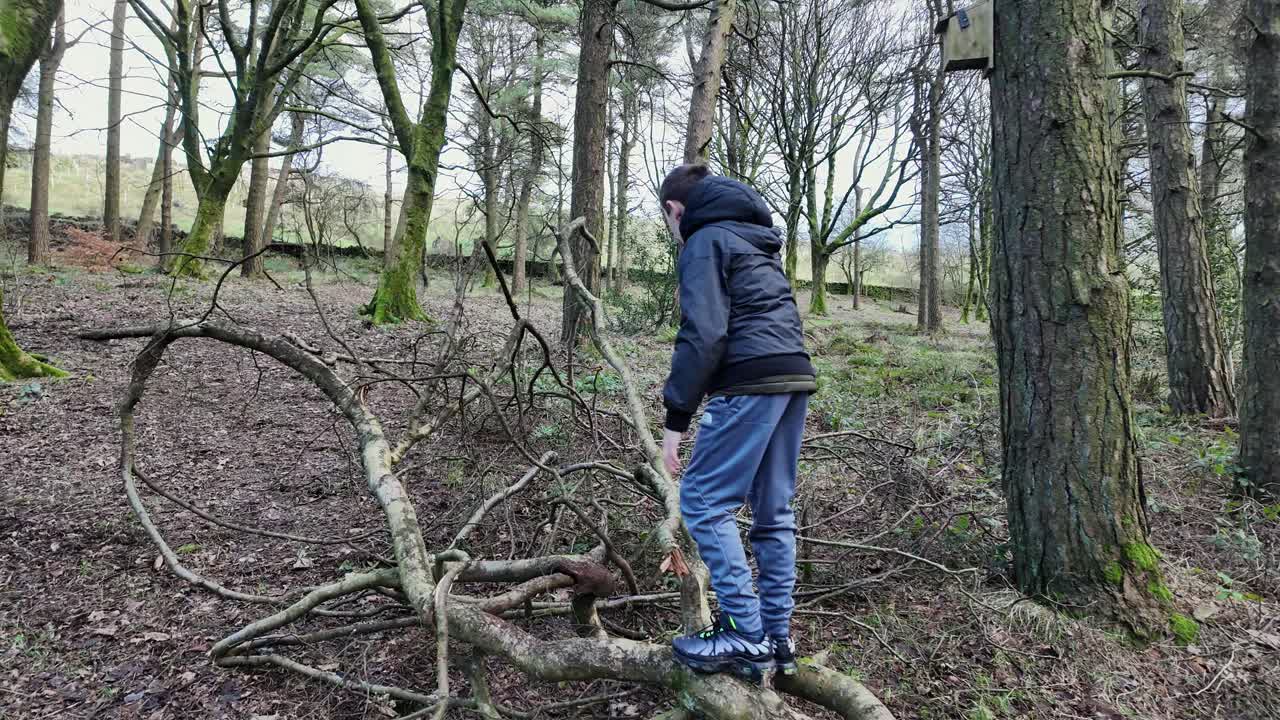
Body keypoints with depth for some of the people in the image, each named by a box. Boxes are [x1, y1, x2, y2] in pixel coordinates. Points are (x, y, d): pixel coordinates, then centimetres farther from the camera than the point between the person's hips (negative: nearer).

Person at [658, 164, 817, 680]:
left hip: (750, 384, -9)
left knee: (703, 502, -4)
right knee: (774, 512, 12)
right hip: (795, 376, 9)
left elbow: (702, 335, -14)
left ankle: (748, 637, -3)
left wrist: (676, 419, -11)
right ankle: (777, 637, 18)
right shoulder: (758, 242, 26)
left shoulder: (705, 241, -1)